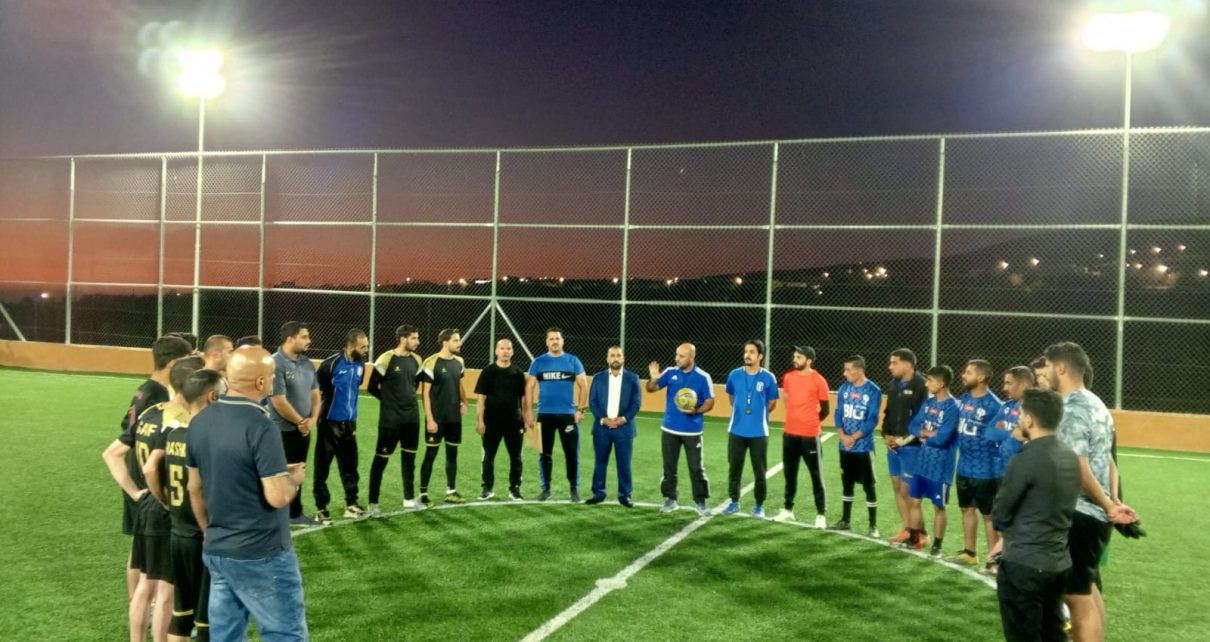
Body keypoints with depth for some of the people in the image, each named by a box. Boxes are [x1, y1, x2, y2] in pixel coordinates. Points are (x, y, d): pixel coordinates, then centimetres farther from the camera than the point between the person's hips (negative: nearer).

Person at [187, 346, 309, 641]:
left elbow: (195, 488, 12)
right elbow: (277, 497, -23)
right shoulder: (260, 426, -22)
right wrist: (294, 478, -2)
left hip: (216, 551, 8)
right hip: (261, 555, -8)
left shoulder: (199, 422, 3)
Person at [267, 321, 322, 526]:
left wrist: (312, 420, -3)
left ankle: (295, 514, 27)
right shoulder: (275, 363, -17)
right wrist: (300, 421, -11)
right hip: (283, 430, -8)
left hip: (304, 430, 8)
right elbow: (279, 402, -19)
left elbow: (315, 394, 13)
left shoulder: (307, 364, 8)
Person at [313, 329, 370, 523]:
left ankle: (351, 505, 23)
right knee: (323, 467, 4)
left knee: (350, 466, 12)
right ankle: (321, 508, 13)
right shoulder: (331, 363, -17)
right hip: (330, 423, -6)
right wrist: (318, 416, -6)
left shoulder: (360, 365, 3)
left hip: (349, 423, 6)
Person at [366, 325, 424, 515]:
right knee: (381, 459, 0)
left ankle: (409, 498, 24)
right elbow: (372, 387, -7)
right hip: (390, 419, -6)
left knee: (409, 458, 13)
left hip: (412, 417, 6)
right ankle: (373, 503, 8)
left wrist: (407, 399, 10)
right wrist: (390, 400, 5)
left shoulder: (416, 360, 6)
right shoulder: (386, 359, -14)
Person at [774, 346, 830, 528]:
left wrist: (810, 423, 9)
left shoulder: (819, 381, -11)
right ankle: (788, 510, 25)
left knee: (816, 475, 1)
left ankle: (821, 515, 8)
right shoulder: (788, 377, 4)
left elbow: (825, 410, -3)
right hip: (789, 433, 5)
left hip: (809, 435, -5)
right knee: (789, 473, 13)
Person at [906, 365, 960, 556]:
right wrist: (929, 433, -13)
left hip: (939, 466, -7)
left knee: (939, 506, 7)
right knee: (915, 501, 13)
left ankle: (937, 545, 20)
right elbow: (913, 426, 6)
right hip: (921, 462, 7)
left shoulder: (952, 407, -17)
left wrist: (924, 435, -6)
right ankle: (914, 539, 28)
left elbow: (942, 438, -23)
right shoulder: (928, 403, 6)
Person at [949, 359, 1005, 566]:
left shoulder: (993, 405, -20)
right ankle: (969, 552, 34)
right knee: (967, 508, 19)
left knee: (988, 514, 3)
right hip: (964, 466, 8)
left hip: (985, 470, -8)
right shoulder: (965, 398, 4)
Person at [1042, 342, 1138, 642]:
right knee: (1089, 590, 21)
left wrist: (1108, 506, -10)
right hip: (1095, 513, 10)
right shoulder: (1095, 404, 13)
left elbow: (1080, 470, -22)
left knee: (1077, 596, -4)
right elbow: (1107, 461, 15)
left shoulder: (1071, 411, -18)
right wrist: (1113, 501, 7)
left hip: (1079, 514, -10)